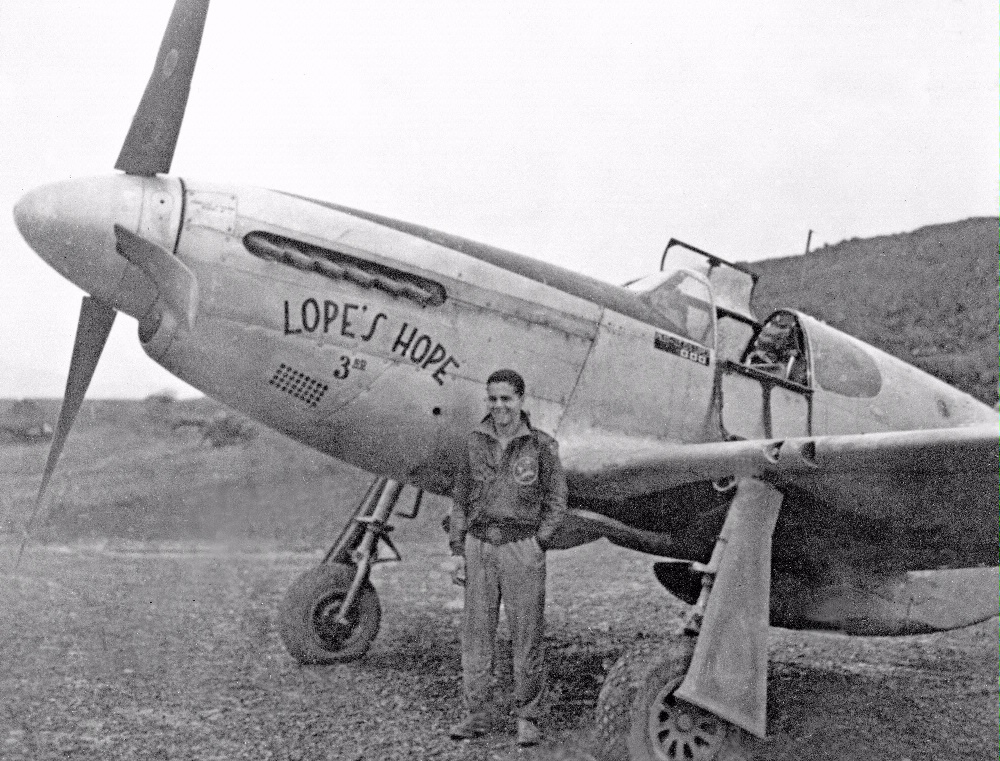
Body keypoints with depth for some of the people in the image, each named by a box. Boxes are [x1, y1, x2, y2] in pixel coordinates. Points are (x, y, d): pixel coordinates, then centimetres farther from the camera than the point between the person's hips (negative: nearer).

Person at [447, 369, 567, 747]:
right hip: (479, 546, 3)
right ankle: (476, 714, 16)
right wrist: (458, 551, 6)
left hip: (522, 548, -3)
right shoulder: (475, 443, 6)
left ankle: (527, 717, 14)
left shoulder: (541, 445, -2)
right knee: (476, 633, 6)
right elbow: (461, 500, 10)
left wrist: (537, 545, -5)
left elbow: (556, 502, 2)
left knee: (527, 634, 2)